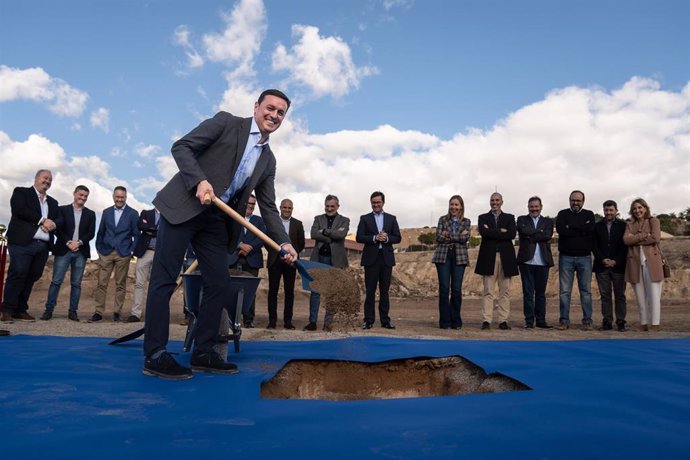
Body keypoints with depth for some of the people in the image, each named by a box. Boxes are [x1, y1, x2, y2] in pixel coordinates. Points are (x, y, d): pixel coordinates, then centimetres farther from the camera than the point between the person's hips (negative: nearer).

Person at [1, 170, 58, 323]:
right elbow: (19, 210, -8)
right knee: (17, 275, -8)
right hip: (22, 242, -5)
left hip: (43, 246, 5)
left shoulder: (53, 203, 24)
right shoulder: (21, 192, 9)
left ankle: (21, 310, 7)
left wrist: (51, 225, -4)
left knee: (31, 278, 1)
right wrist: (42, 220, -9)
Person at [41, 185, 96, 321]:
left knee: (76, 283, 2)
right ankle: (49, 310, 1)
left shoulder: (90, 214, 12)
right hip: (63, 250, -1)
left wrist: (79, 242, -12)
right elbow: (58, 229, -2)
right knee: (56, 281, -4)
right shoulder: (63, 209, 7)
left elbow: (91, 233, 3)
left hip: (81, 252, 2)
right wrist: (68, 242, -14)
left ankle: (73, 311, 7)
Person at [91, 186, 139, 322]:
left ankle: (117, 312, 9)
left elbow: (136, 235, 4)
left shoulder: (133, 214, 3)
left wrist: (132, 251, -4)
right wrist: (99, 248, 6)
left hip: (123, 254, -2)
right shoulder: (106, 212, 12)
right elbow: (101, 232, 15)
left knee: (120, 284, 2)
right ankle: (99, 312, 2)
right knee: (101, 283, -2)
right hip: (106, 252, 2)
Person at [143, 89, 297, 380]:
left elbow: (268, 206, 13)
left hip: (216, 218, 7)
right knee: (164, 280, -5)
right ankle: (155, 356, 0)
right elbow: (181, 146, -6)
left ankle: (203, 353, 13)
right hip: (182, 206, -6)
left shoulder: (268, 160, 15)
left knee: (218, 284, 3)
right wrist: (200, 181, -21)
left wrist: (283, 242, 1)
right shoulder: (226, 122, -1)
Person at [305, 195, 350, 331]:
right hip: (319, 259, 1)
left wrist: (324, 231, -8)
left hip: (335, 260, -1)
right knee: (315, 291, 1)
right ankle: (312, 321, 5)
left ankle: (328, 322, 10)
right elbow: (313, 234, -6)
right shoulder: (318, 219, 12)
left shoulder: (344, 221, 8)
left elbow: (341, 235, -12)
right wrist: (332, 236, -12)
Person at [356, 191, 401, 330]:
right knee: (370, 290, 0)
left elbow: (398, 238, 7)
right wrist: (375, 238, -15)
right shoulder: (365, 218, 8)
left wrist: (387, 238, -12)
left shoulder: (391, 218, 12)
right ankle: (368, 320, 5)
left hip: (386, 258, 2)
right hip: (371, 258, -1)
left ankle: (385, 320, 10)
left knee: (384, 290, 5)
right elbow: (359, 237, -2)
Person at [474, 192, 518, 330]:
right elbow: (483, 232, -7)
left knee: (505, 291, 1)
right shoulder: (483, 218, 13)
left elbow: (512, 234, -4)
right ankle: (486, 320, -3)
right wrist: (501, 231, -7)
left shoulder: (510, 217, 15)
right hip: (488, 257, -1)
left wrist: (492, 232, -6)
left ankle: (503, 320, 6)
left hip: (505, 257, 1)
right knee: (488, 291, -3)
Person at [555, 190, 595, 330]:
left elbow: (590, 229, -10)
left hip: (584, 257, 0)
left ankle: (587, 320, 9)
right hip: (566, 257, 0)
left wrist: (571, 227, -8)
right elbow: (560, 229, -10)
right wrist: (581, 230, -8)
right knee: (564, 290, 0)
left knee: (586, 290, 3)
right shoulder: (563, 214, 9)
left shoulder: (589, 215, 10)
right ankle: (564, 320, 6)